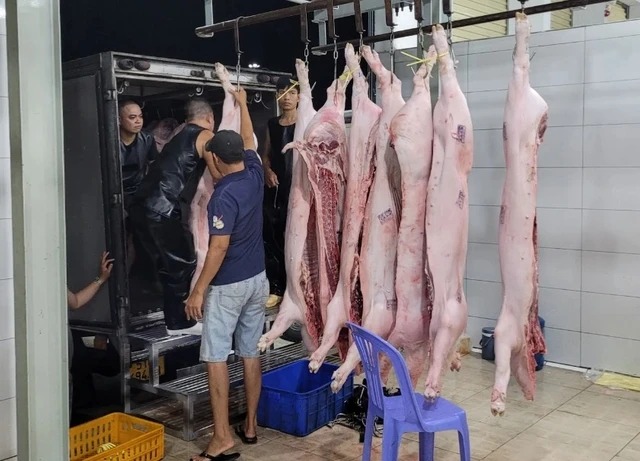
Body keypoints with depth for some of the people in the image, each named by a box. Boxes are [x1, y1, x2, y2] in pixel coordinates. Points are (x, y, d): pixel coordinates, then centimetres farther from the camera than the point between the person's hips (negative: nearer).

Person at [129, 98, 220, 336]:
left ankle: (175, 318, 28)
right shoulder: (205, 136, 3)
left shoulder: (178, 136, 25)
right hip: (165, 210, -8)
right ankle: (180, 322, 17)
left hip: (142, 207, 8)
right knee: (183, 265, 7)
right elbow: (220, 175, -3)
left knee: (169, 265, 19)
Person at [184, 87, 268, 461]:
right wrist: (242, 103, 34)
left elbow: (219, 247, -22)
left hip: (228, 285, -8)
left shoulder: (225, 195, -19)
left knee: (216, 356, -1)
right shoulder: (255, 174, 1)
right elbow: (249, 141, 21)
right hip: (257, 280, 8)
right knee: (251, 352, 13)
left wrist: (199, 290, -16)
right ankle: (251, 425, 22)